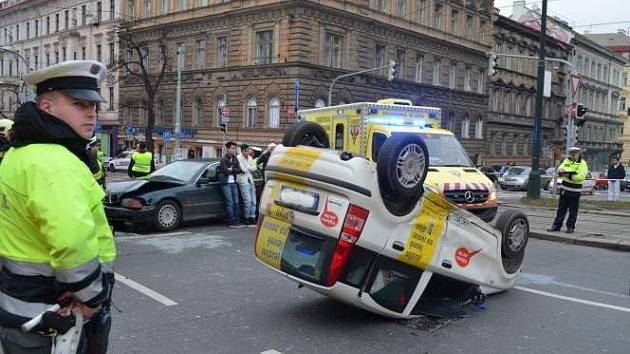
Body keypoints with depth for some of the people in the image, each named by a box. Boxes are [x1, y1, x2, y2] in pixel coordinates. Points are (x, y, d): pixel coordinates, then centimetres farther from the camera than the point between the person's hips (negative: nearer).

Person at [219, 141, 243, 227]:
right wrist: (234, 170, -6)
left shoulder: (235, 159, 11)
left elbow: (239, 170, 2)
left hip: (233, 183, 7)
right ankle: (232, 222, -4)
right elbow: (225, 171, -18)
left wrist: (231, 169, -14)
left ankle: (237, 220, 12)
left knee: (236, 202, 7)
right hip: (226, 183, -6)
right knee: (230, 202, -7)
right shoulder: (224, 159, -8)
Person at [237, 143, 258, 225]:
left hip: (251, 181, 7)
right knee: (248, 200, -12)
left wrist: (247, 168, -10)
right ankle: (246, 218, -3)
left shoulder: (250, 158, 14)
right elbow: (244, 169, -15)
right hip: (243, 182, -7)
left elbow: (254, 168, 6)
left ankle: (252, 217, 12)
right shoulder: (239, 158, -8)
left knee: (253, 201, 5)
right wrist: (250, 168, 1)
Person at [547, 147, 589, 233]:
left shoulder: (582, 163, -6)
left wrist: (570, 176, -23)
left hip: (575, 191, -4)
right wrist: (562, 171, -25)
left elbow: (582, 176, -20)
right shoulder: (566, 161, 10)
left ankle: (571, 227, 12)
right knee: (561, 209, 8)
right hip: (564, 189, 4)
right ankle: (557, 225, 13)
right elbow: (560, 169, -2)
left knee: (573, 211, 2)